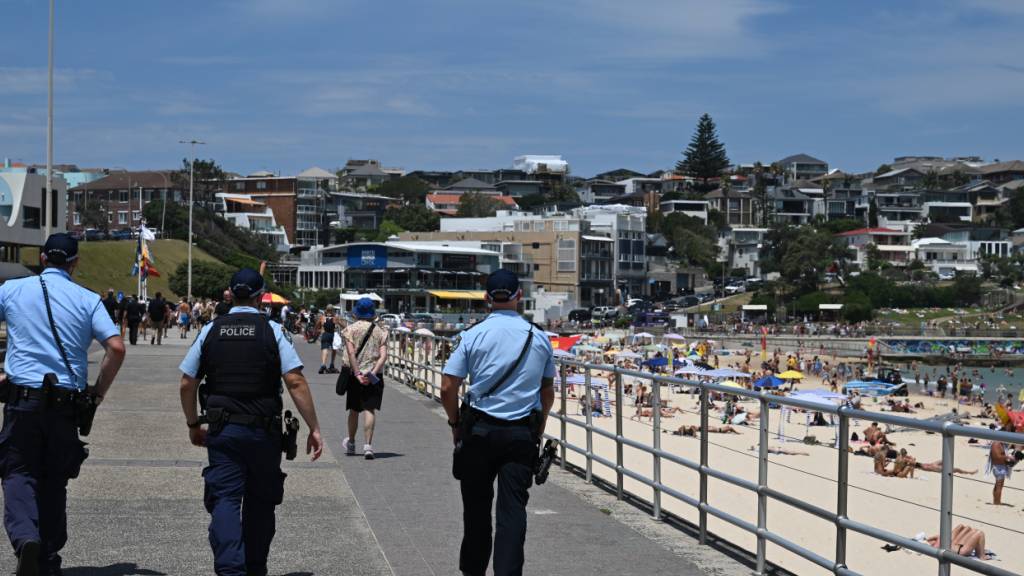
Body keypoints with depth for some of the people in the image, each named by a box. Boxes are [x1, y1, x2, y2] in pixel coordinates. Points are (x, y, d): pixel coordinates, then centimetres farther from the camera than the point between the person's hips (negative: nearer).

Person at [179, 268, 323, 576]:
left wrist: (193, 425, 20)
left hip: (222, 430, 1)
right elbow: (295, 382, -11)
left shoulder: (210, 331, 4)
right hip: (263, 431, -1)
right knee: (260, 502, 14)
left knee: (225, 499, -2)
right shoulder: (273, 331, -3)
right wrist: (314, 428, -7)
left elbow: (187, 384, 6)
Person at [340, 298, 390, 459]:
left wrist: (358, 374, -14)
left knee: (354, 409, 14)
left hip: (355, 374, 0)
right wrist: (373, 373, -14)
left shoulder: (350, 329, -1)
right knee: (370, 409, -4)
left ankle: (351, 443, 32)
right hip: (375, 377, 0)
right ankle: (368, 445, -17)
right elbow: (383, 356, -8)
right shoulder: (380, 331, 4)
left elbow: (351, 353, -12)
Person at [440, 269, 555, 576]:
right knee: (513, 509, -1)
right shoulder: (539, 338, 4)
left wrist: (455, 424, 9)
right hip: (523, 433, 1)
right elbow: (548, 392, 13)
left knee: (476, 505, 13)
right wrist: (538, 430, 24)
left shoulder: (472, 336, -4)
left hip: (480, 432, -1)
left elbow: (448, 388, -7)